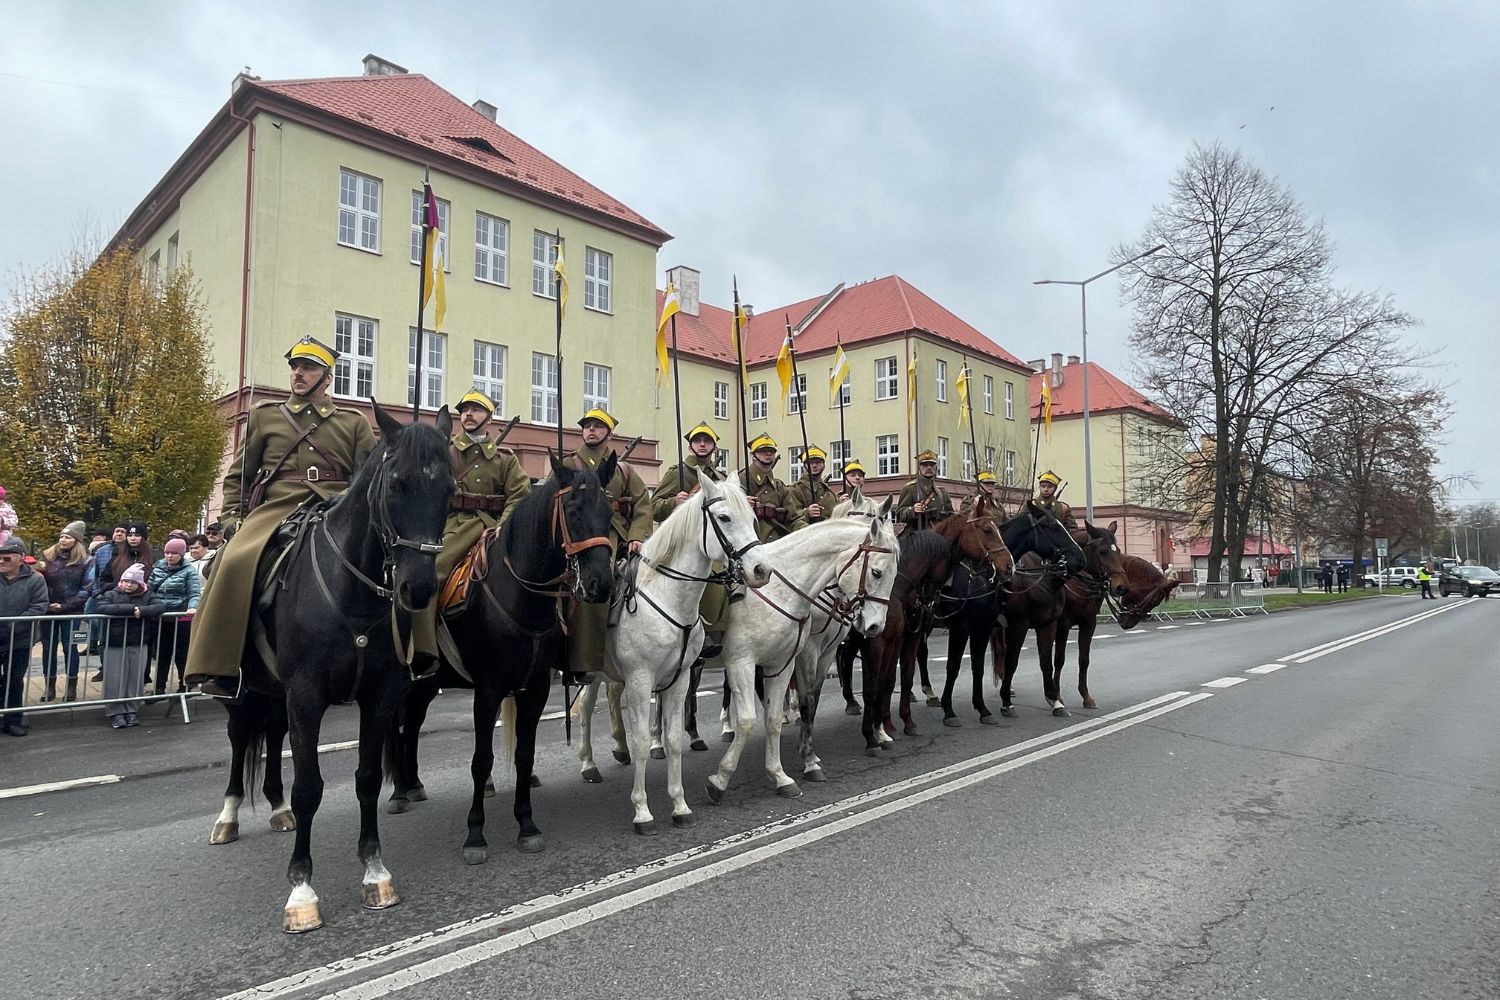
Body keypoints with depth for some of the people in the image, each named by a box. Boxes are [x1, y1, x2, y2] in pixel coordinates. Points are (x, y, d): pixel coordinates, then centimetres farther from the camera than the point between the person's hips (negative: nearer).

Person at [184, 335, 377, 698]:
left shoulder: (354, 423, 19)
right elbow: (238, 475, 22)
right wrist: (232, 518, 7)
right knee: (237, 560, -28)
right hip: (277, 509, 1)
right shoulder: (265, 415, 22)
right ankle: (219, 670, -21)